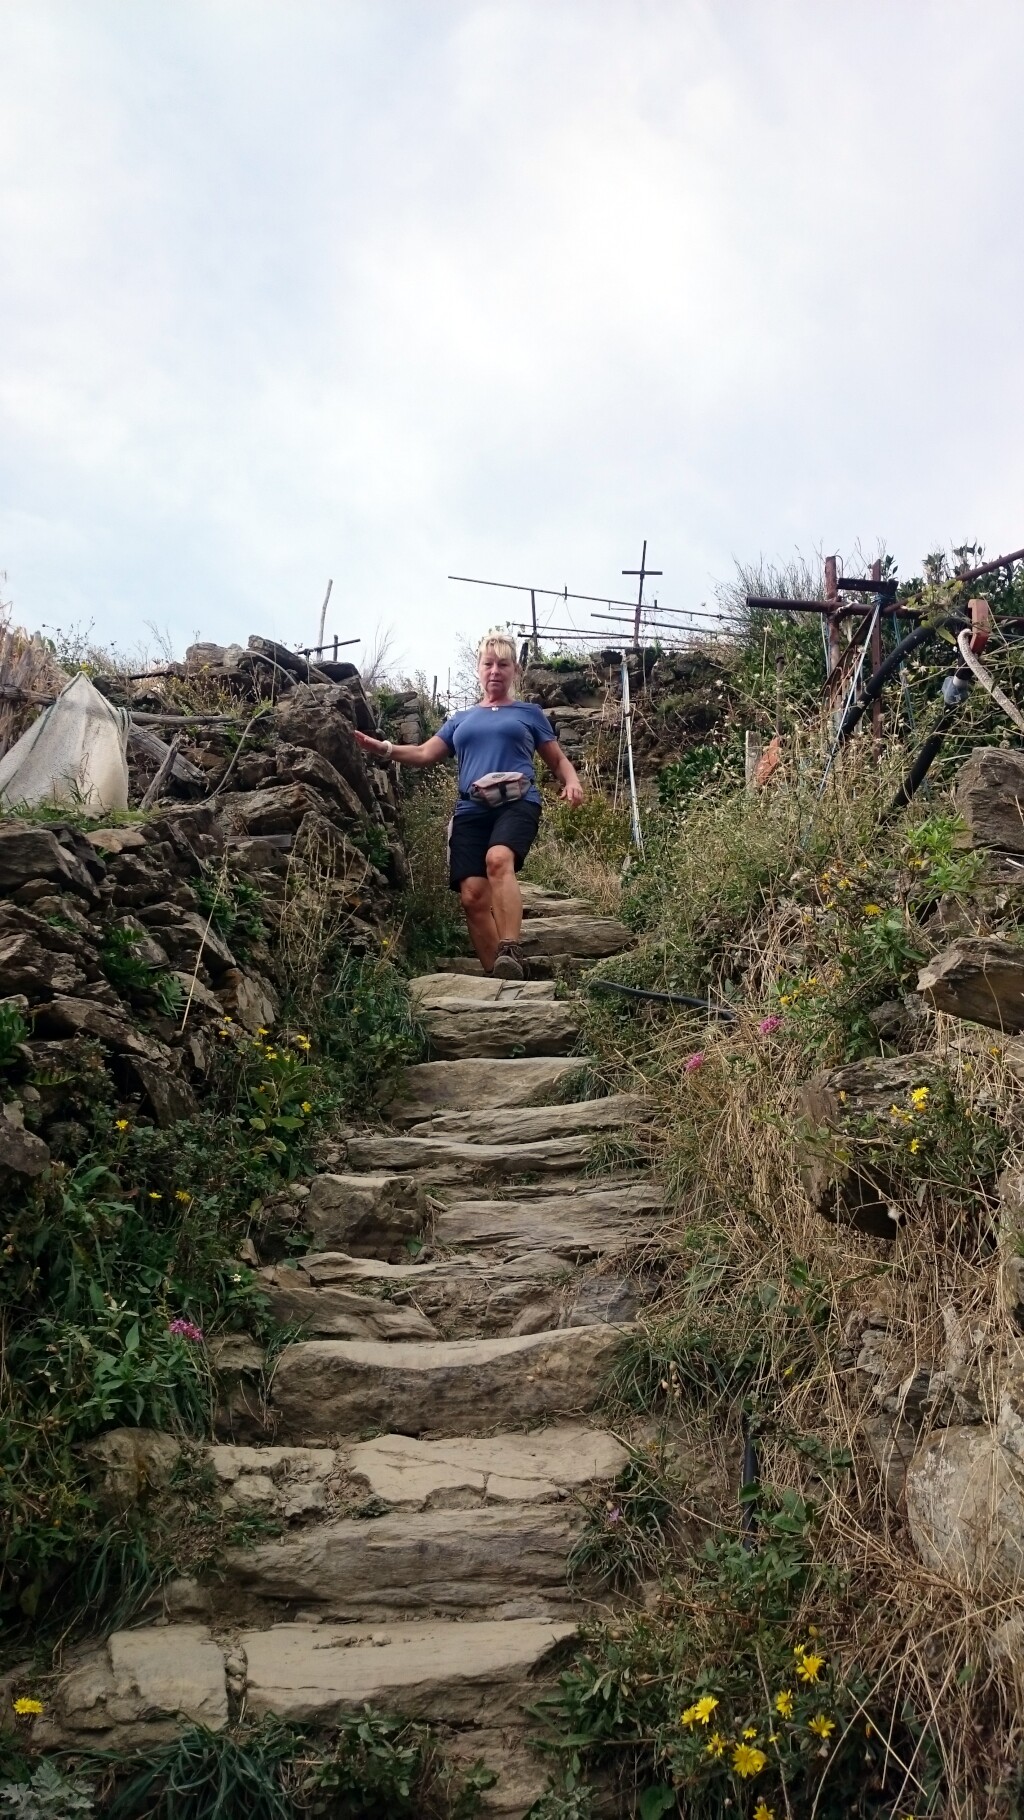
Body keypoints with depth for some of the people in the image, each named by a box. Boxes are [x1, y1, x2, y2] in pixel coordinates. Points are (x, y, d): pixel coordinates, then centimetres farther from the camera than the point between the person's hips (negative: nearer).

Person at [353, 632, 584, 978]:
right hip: (471, 810, 3)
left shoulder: (529, 713, 19)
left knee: (498, 859, -35)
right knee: (473, 895, -14)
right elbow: (425, 754, 18)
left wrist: (572, 782, -2)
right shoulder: (460, 720, 26)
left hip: (517, 803, -3)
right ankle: (497, 976, -9)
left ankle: (511, 953, -41)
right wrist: (384, 749, 1)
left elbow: (557, 760, 21)